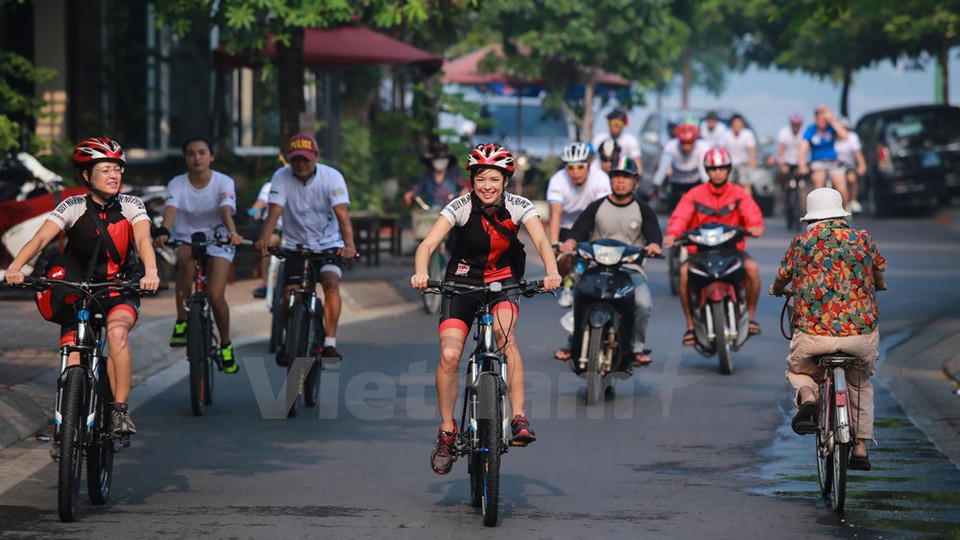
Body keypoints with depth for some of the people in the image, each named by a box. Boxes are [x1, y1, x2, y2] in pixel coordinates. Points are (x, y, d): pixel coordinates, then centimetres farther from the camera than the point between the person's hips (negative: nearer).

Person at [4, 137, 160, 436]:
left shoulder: (131, 206, -5)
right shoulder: (74, 207, -7)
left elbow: (143, 239, -22)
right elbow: (42, 237, -21)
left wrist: (150, 271, -44)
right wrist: (15, 266, -40)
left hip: (120, 293, -1)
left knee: (117, 330, -33)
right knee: (73, 364, -13)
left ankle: (120, 410, -25)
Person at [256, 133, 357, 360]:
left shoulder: (332, 177, -13)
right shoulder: (281, 177, -10)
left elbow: (341, 214, -24)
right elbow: (274, 213, -20)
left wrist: (349, 244, -42)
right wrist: (264, 239, -41)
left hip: (329, 244, -1)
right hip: (296, 246, 1)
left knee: (331, 282, -26)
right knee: (290, 295, -12)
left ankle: (329, 342, -20)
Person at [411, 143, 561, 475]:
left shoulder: (518, 207, -11)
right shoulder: (461, 207, -15)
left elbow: (541, 240, -24)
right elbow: (428, 244, -25)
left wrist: (552, 272, -45)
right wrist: (420, 272, -47)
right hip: (462, 282, 0)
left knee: (504, 333, -31)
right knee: (449, 354, -18)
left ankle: (518, 417, -28)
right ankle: (447, 432, -1)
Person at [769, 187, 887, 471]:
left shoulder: (801, 242, 6)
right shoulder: (862, 239, 8)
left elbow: (781, 278, 19)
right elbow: (880, 272, 26)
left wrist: (777, 289, 44)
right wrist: (879, 286, 49)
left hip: (813, 335, -1)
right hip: (863, 333, 2)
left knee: (797, 369, 28)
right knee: (861, 383, 29)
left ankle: (807, 397, -6)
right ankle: (861, 447, 22)